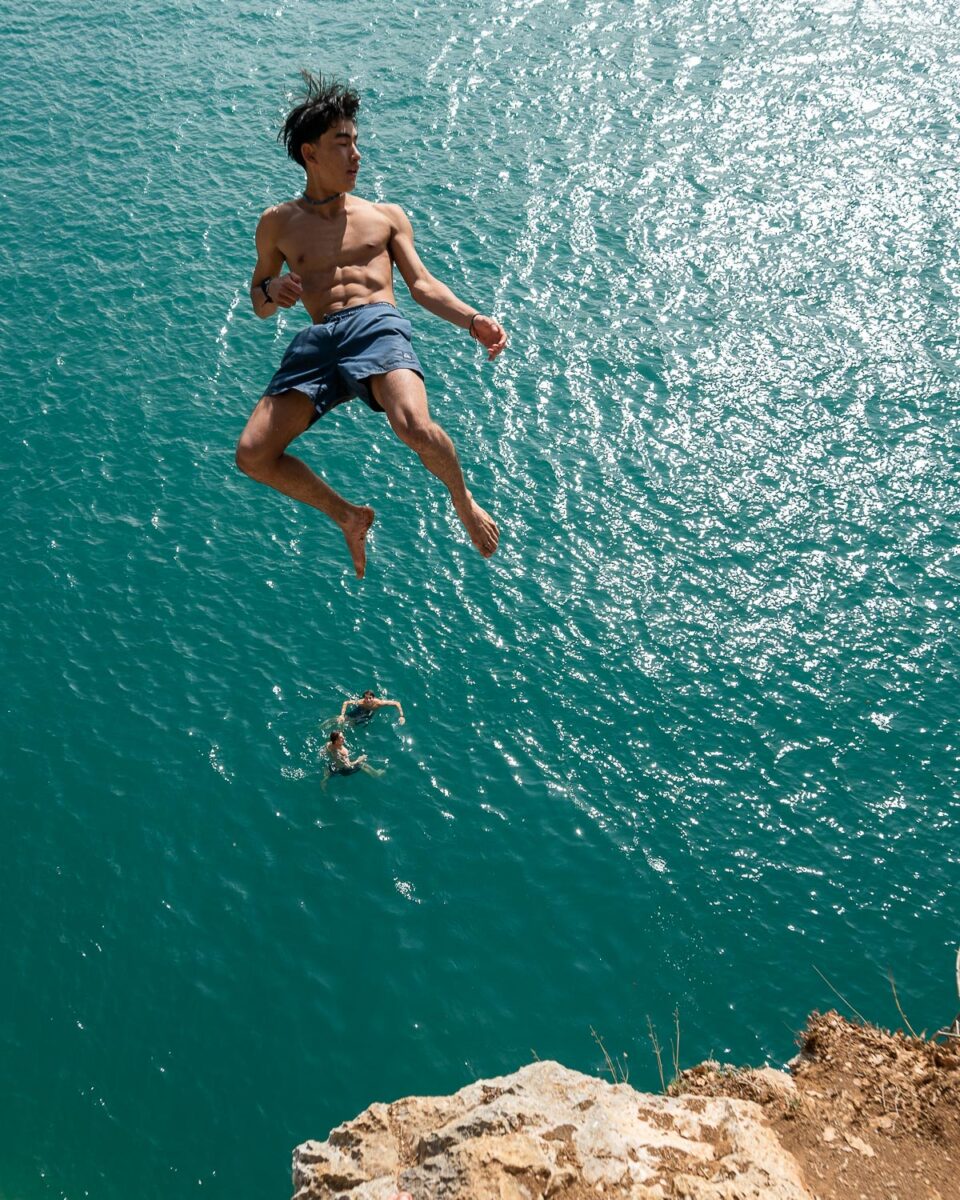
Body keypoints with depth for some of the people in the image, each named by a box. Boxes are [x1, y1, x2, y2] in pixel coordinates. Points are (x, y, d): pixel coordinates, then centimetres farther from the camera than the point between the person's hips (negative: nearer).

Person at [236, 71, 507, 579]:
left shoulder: (387, 215, 23)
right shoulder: (278, 223, 21)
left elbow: (422, 284, 15)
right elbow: (259, 301, 26)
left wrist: (472, 319, -3)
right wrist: (271, 293, 1)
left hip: (379, 326, -2)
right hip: (317, 341, 2)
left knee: (415, 427, -33)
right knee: (252, 455, -17)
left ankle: (465, 503, -1)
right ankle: (347, 516, 6)